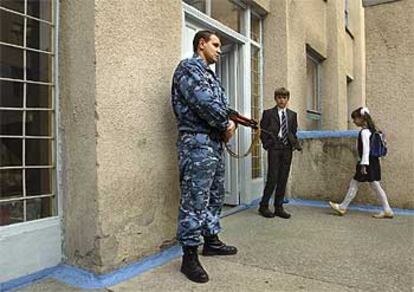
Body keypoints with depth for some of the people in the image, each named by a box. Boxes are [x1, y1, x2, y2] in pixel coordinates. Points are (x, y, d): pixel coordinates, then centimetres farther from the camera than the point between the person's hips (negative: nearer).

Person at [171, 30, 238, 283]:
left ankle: (211, 241, 30)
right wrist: (225, 125, -7)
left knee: (215, 196, 16)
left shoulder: (210, 74, 24)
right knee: (195, 200, -7)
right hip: (197, 142, -10)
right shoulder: (189, 67, -5)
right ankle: (189, 256, 2)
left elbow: (221, 105, 21)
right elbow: (204, 103, -19)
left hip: (216, 142, 10)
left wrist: (229, 122, 1)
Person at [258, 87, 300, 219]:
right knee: (272, 178, -7)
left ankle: (279, 207, 15)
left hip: (287, 149, 4)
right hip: (274, 149, -4)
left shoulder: (292, 115, 15)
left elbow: (294, 132, 17)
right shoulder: (268, 113, 4)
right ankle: (263, 206, 7)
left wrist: (296, 144, 3)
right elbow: (263, 132, 2)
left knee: (283, 180, 6)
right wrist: (267, 144, -8)